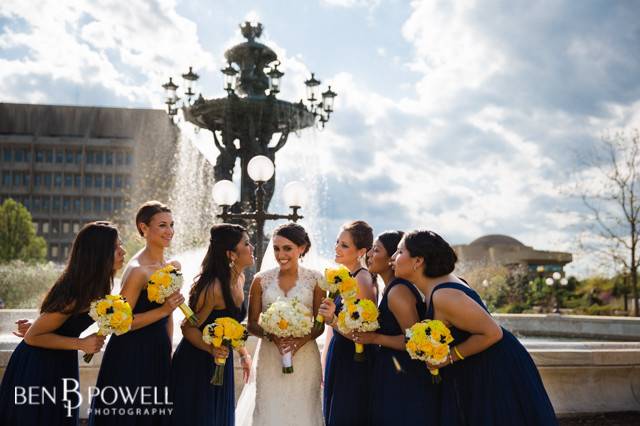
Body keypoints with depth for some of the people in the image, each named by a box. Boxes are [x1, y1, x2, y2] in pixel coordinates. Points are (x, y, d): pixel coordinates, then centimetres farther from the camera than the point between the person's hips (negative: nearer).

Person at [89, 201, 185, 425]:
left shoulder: (173, 266, 6)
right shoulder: (137, 270, -17)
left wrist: (168, 352, 17)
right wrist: (164, 310, -23)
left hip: (159, 356, 7)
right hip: (130, 357, -7)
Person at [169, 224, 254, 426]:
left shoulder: (239, 278, 0)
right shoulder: (214, 288, -26)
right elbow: (188, 327, -19)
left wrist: (242, 352, 12)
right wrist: (212, 349, -33)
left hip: (221, 363, 8)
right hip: (196, 364, -8)